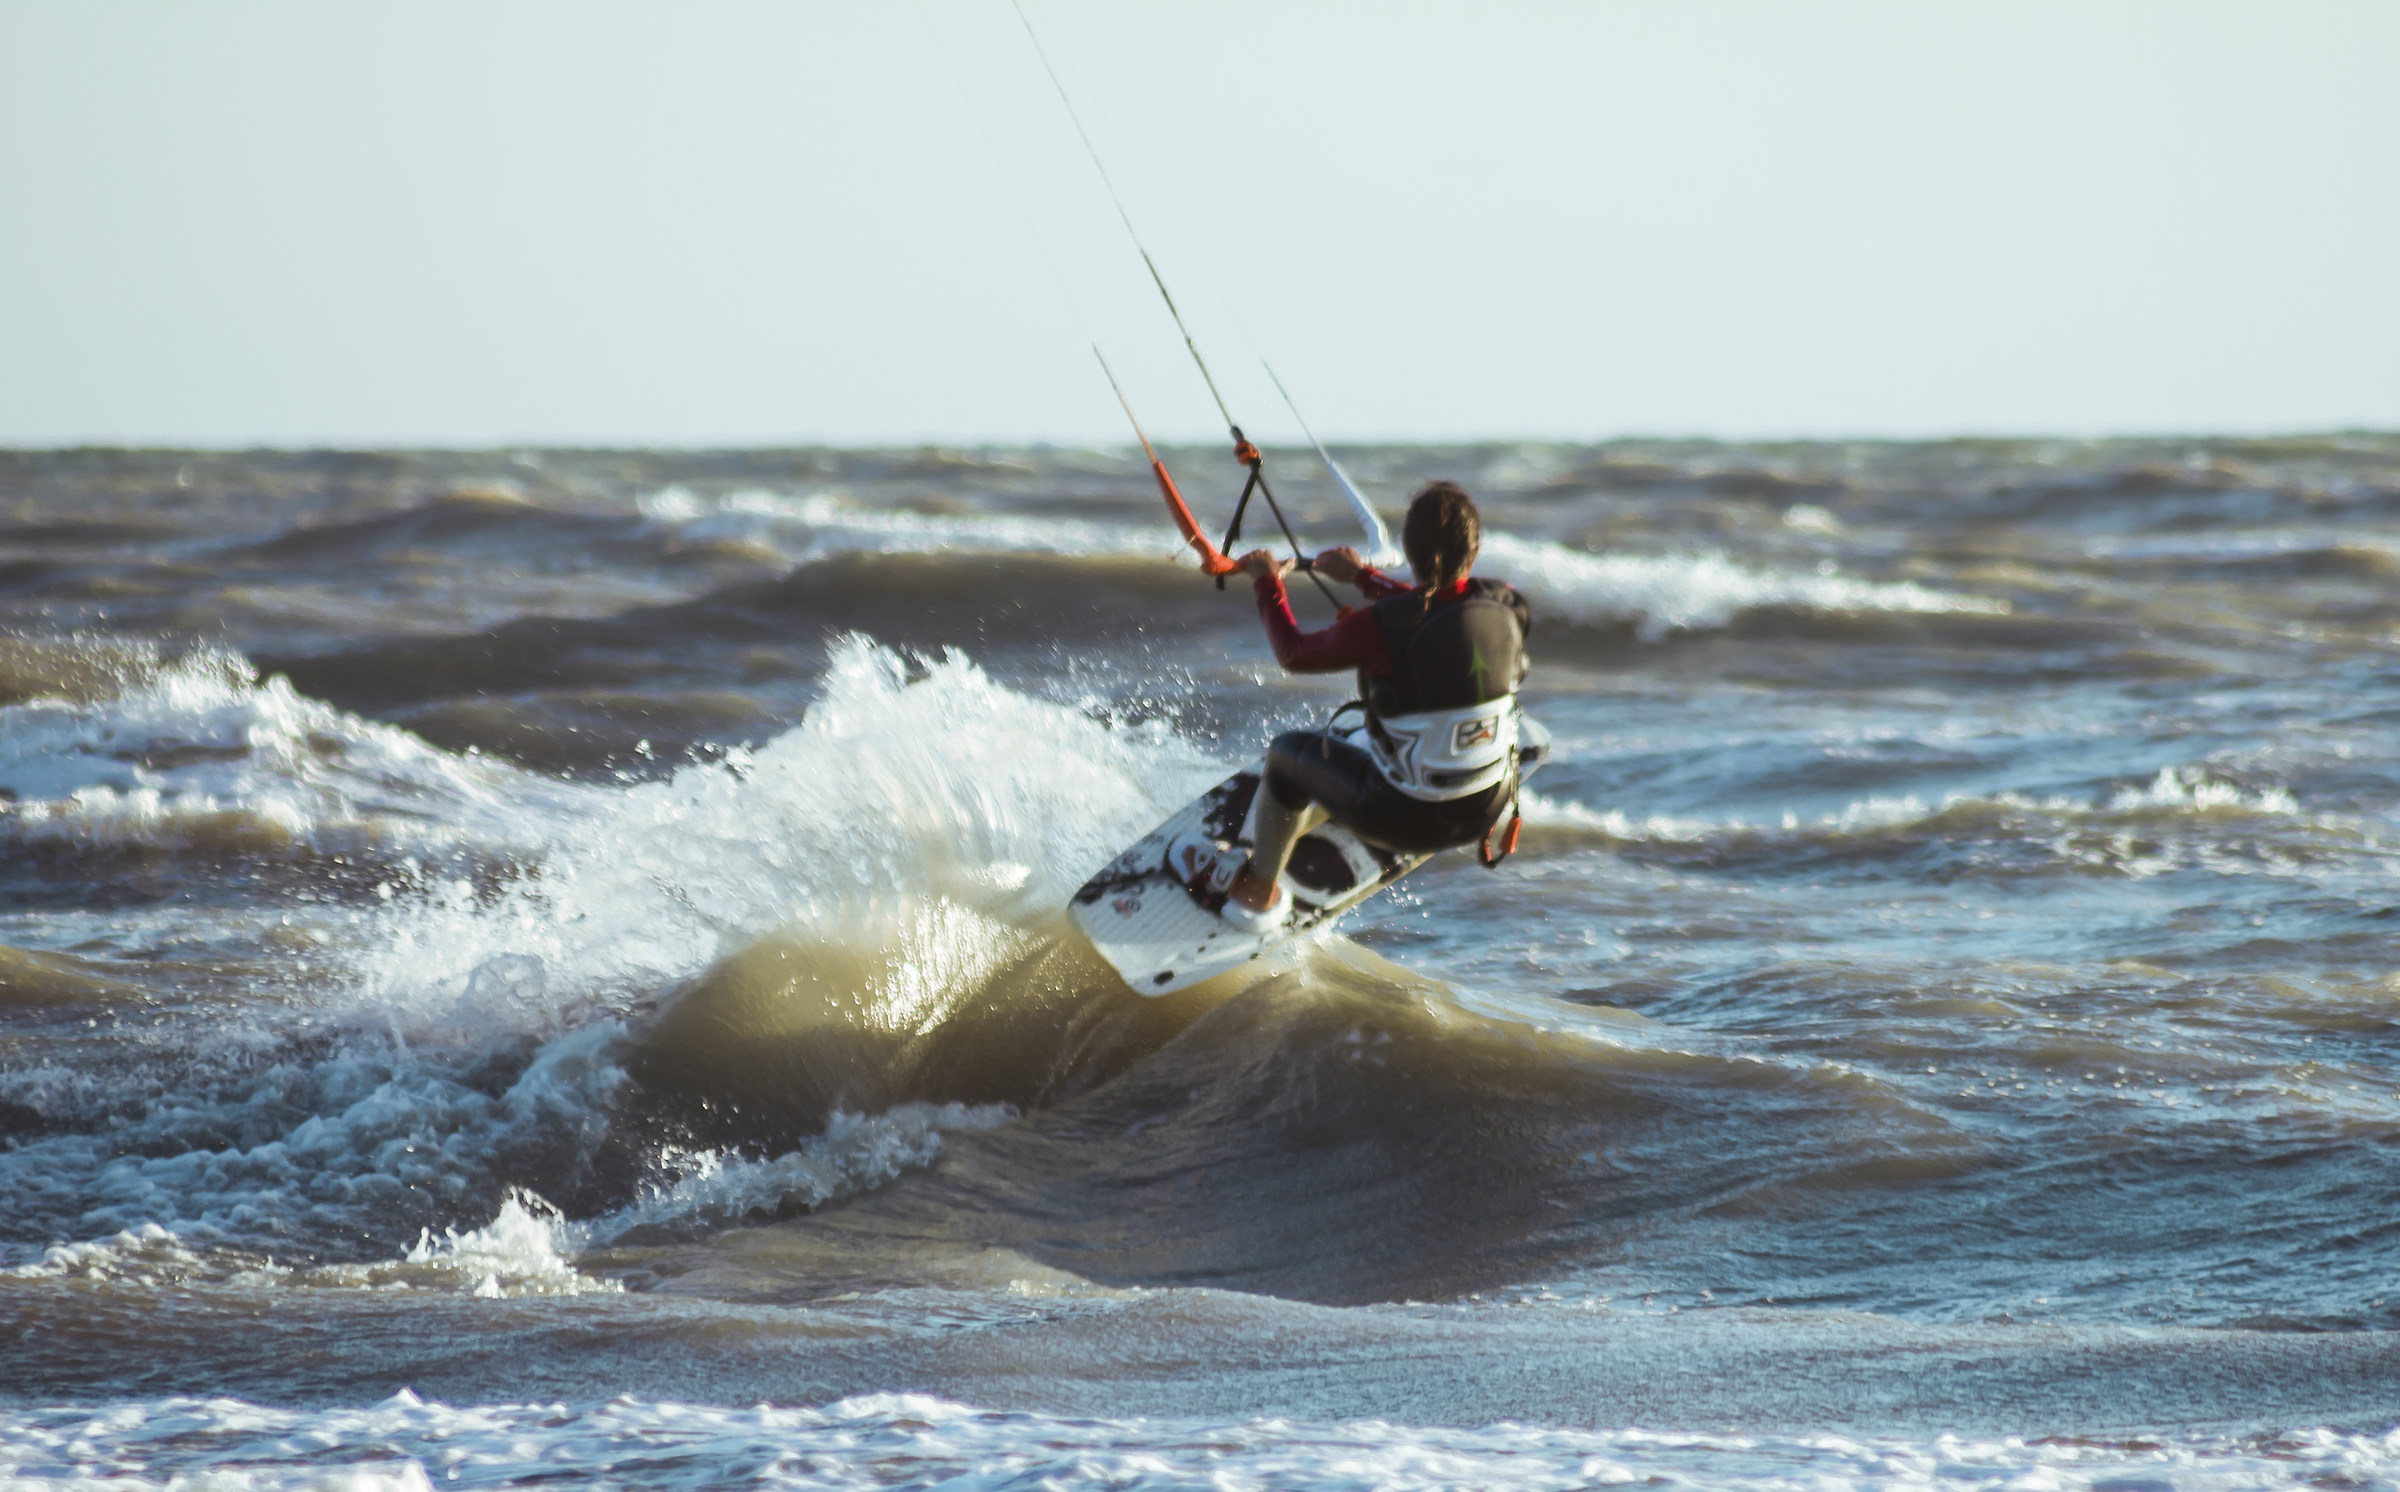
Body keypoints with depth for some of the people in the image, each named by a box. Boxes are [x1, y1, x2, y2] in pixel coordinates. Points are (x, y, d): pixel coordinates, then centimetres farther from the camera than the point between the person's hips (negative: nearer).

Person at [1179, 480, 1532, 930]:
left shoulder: (1379, 629, -25)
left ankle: (1258, 890, 46)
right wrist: (1364, 576, 22)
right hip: (1486, 810, 5)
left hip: (1405, 819, -5)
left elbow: (1294, 653, -5)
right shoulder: (1505, 607, -12)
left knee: (1289, 753, 23)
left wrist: (1267, 582, 12)